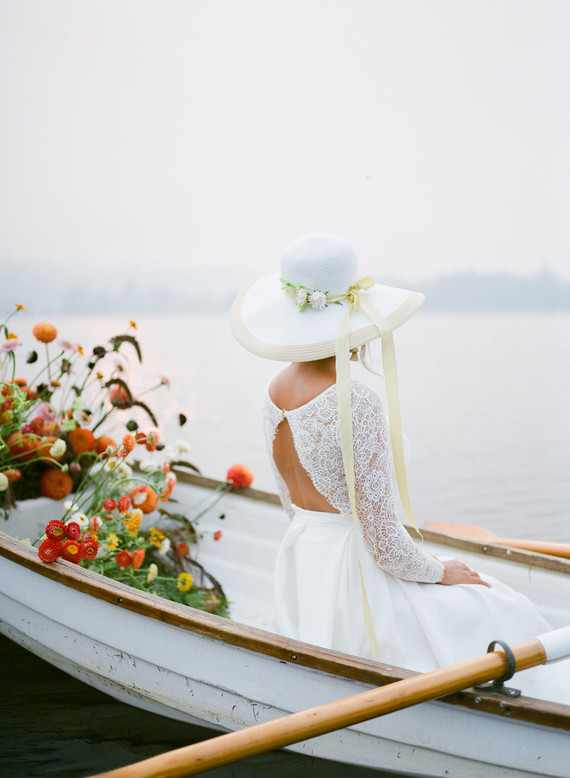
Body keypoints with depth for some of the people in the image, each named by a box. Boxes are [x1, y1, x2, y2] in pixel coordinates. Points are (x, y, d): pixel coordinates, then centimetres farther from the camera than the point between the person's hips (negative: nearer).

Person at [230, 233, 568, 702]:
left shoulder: (276, 391, 3)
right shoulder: (357, 406, -23)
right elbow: (385, 544, -20)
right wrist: (440, 572, -3)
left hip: (299, 573, 9)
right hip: (356, 576, -9)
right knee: (501, 620, 4)